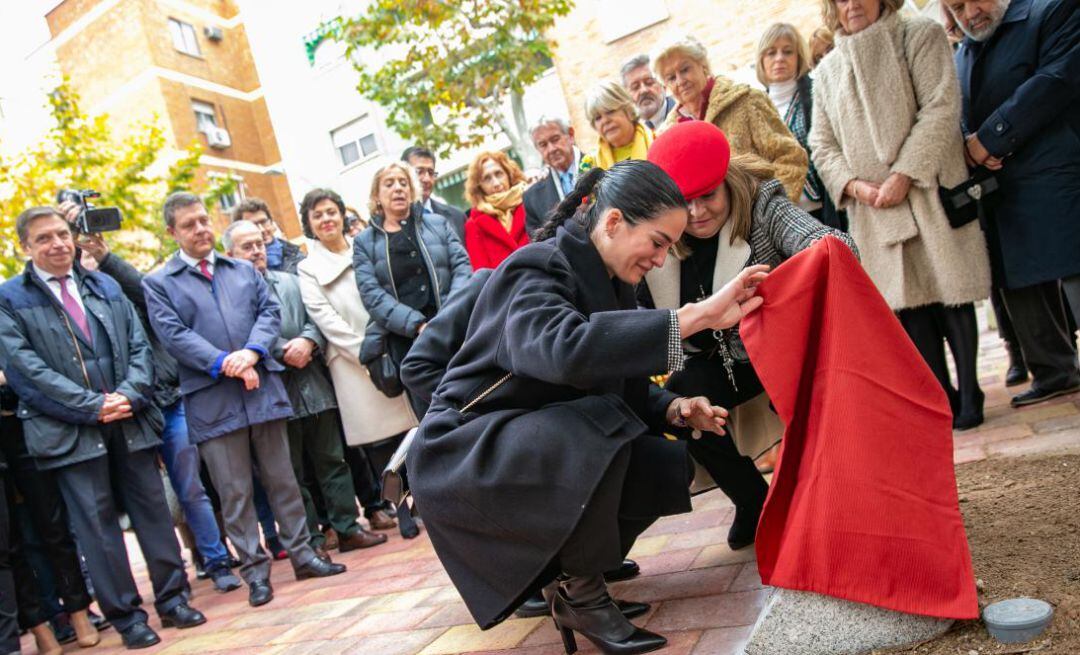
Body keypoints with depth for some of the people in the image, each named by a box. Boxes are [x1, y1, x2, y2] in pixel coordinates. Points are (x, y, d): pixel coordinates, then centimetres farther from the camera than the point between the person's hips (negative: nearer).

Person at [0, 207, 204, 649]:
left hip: (129, 420, 3)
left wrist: (130, 394, -9)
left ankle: (172, 598, 17)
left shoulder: (105, 286, 15)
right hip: (69, 428, -3)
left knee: (153, 508, 6)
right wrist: (92, 406, -14)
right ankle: (125, 615, 12)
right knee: (97, 521, 2)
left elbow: (138, 345, 9)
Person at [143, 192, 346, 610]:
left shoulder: (244, 270, 16)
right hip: (211, 399, -2)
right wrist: (224, 364, -17)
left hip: (263, 388, 3)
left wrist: (251, 352, -12)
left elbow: (270, 312, 6)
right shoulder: (158, 284, 4)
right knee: (234, 491, 4)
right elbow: (173, 335, -7)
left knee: (281, 478, 9)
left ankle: (302, 552, 20)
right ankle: (255, 568, 15)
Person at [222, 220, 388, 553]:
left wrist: (307, 341, -11)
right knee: (292, 472, 6)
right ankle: (309, 540, 16)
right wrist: (284, 353, -15)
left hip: (314, 385, 4)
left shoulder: (290, 281, 14)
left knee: (332, 460, 9)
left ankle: (347, 528, 18)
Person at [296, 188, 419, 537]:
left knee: (405, 426, 2)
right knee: (369, 437, -2)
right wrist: (366, 351, -11)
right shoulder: (309, 269, 5)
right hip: (351, 362, -2)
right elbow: (324, 318, -4)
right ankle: (376, 505, 10)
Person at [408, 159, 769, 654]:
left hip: (542, 443, 9)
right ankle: (582, 596, -12)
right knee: (595, 429, -33)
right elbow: (565, 349, -44)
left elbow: (623, 387, 10)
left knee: (666, 465, -5)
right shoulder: (536, 270, -21)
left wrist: (673, 408, -11)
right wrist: (696, 316, -42)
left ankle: (556, 568, 7)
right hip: (467, 453, -8)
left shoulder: (607, 280, 5)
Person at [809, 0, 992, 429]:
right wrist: (854, 185, -8)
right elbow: (822, 144, 9)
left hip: (928, 193, -3)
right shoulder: (826, 72, 14)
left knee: (947, 292, -2)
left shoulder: (921, 36, 4)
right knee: (907, 302, 3)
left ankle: (969, 395, 9)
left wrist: (904, 174, -17)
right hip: (873, 208, 3)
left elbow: (940, 108, -8)